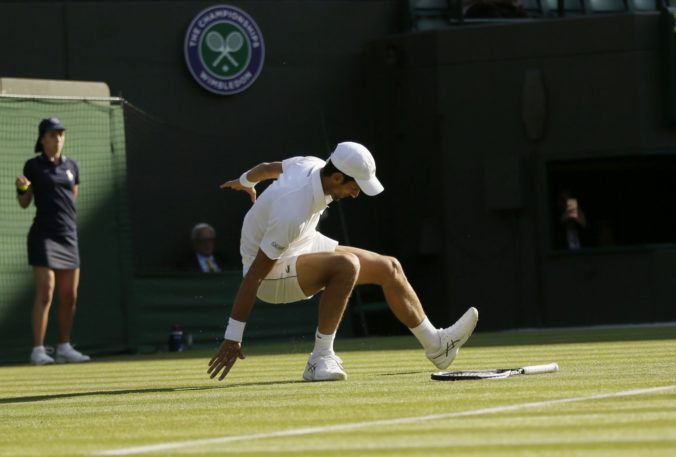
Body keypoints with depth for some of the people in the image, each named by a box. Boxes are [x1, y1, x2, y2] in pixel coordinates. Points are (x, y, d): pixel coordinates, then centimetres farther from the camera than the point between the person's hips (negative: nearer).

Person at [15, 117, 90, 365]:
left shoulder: (71, 166, 13)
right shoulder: (33, 166, -1)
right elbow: (24, 203, -1)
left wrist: (69, 222, 15)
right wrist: (22, 188, -20)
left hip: (69, 236, 6)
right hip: (44, 235, -6)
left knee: (69, 296, 7)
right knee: (45, 293, -13)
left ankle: (64, 348, 16)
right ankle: (38, 350, -12)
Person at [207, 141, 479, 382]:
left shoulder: (314, 165, -12)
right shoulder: (293, 213, -36)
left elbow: (267, 168, 11)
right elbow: (254, 275, -34)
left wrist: (245, 182, 35)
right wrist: (232, 338, -32)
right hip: (272, 274, -10)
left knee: (389, 268, 9)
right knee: (346, 265, -36)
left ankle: (435, 344, 26)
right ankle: (321, 358, -27)